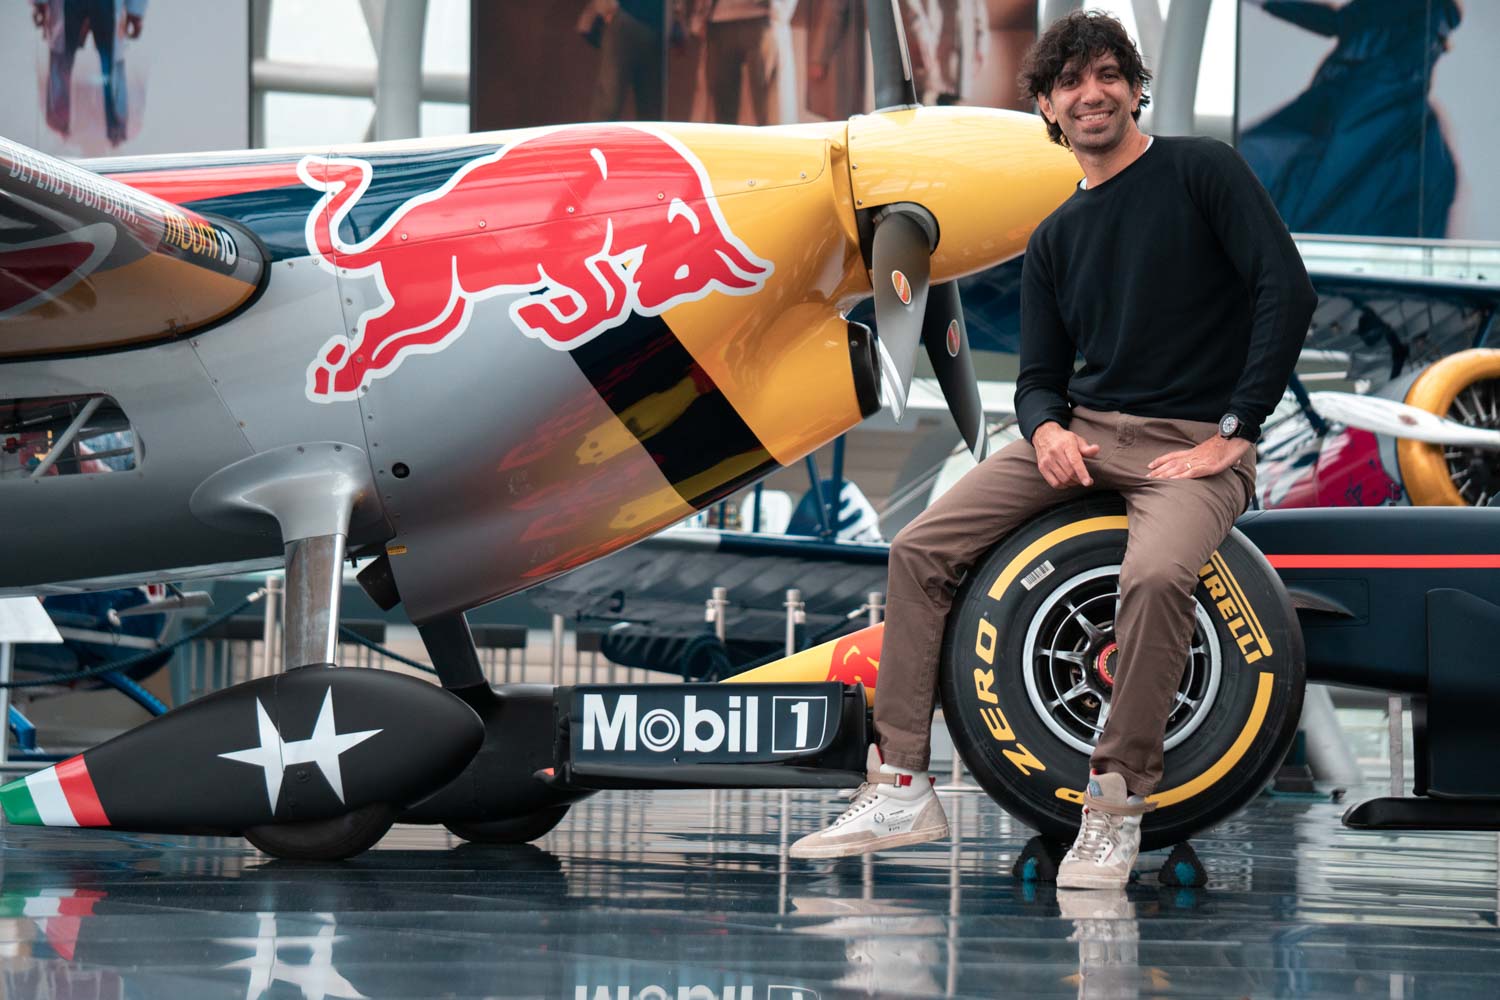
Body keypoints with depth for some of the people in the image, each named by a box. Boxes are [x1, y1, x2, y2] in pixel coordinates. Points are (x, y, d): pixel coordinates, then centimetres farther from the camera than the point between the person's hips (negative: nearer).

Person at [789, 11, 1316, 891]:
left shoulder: (1203, 171, -2)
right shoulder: (1056, 238, 16)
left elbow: (1288, 291, -12)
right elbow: (1040, 376, 16)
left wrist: (1235, 430, -16)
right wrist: (1046, 429, -9)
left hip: (1194, 445, -6)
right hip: (1082, 433, 6)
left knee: (1158, 575, -38)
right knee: (920, 549, -11)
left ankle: (1117, 813, -26)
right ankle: (903, 791, -9)